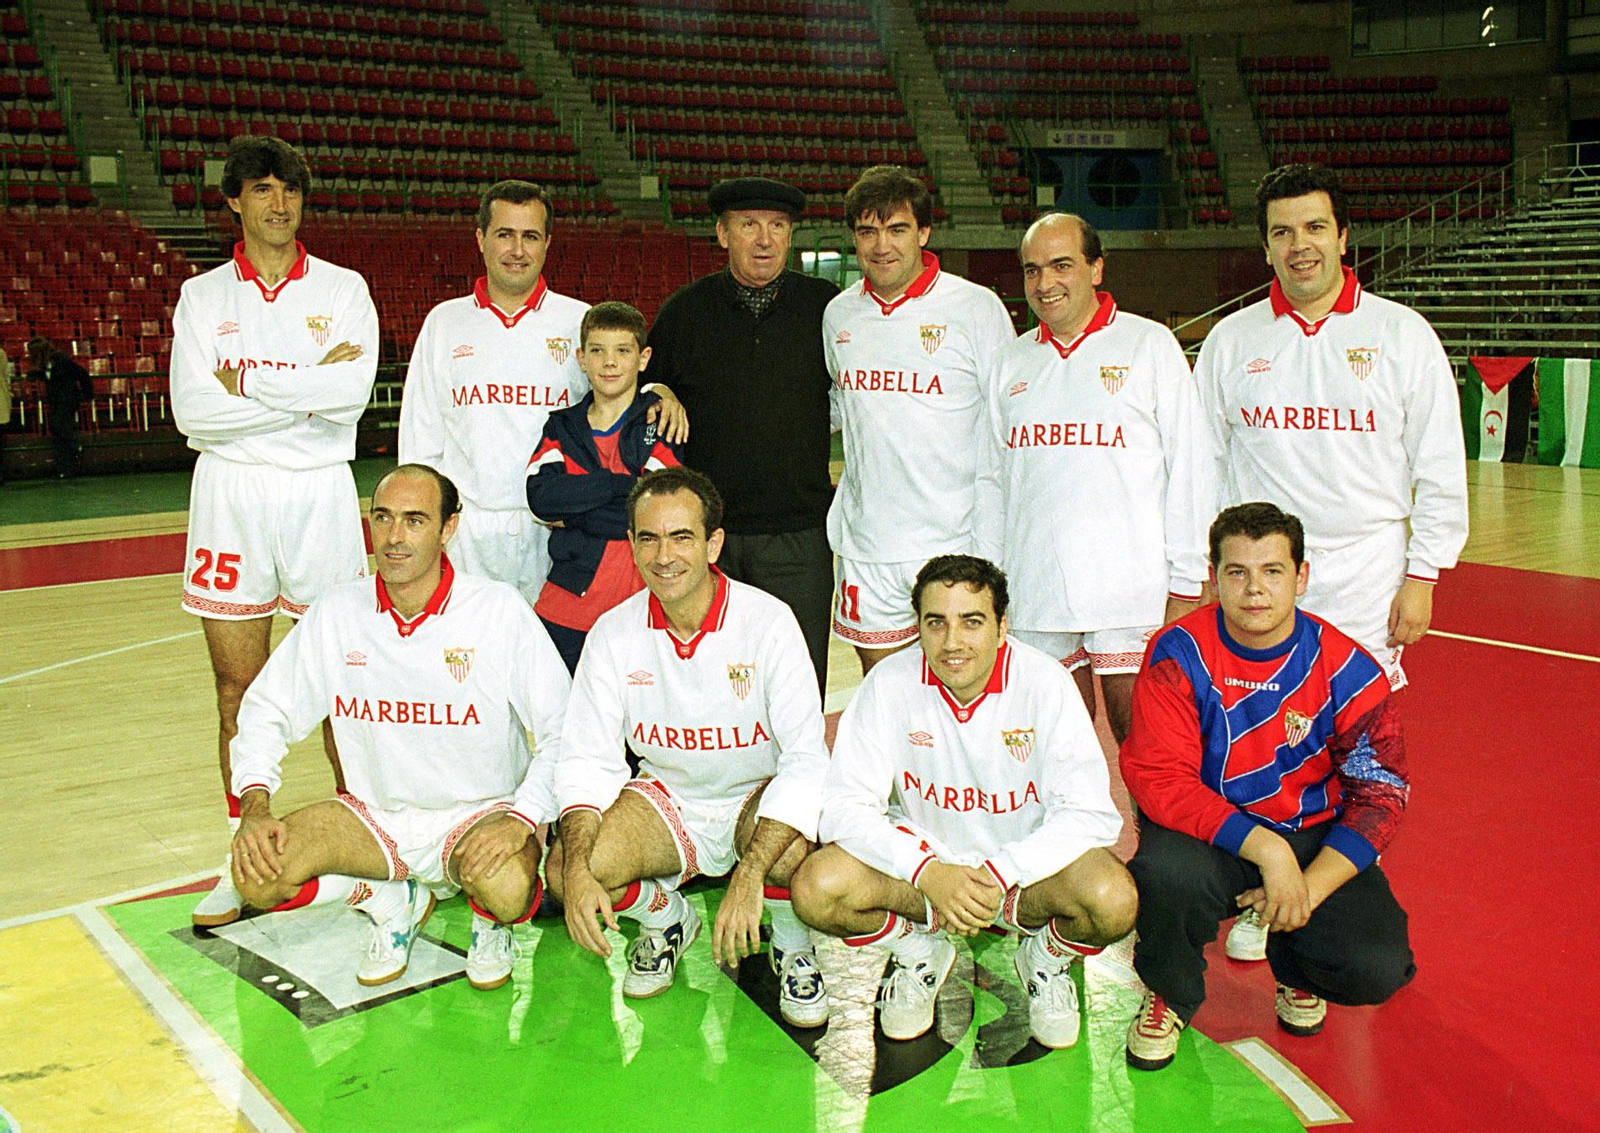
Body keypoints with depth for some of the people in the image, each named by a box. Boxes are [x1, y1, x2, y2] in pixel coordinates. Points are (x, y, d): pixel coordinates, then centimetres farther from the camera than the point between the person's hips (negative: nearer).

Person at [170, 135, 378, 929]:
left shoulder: (343, 290, 4)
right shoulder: (203, 296, 6)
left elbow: (353, 393, -13)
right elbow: (193, 411, -7)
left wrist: (247, 383, -11)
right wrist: (306, 386, -11)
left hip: (320, 494, -1)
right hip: (229, 497, 1)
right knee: (238, 689, 6)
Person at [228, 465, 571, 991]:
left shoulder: (499, 609, -14)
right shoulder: (338, 612, -4)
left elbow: (564, 728, -13)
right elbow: (267, 710, 6)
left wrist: (521, 819, -28)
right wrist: (255, 805, -10)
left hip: (478, 813, -3)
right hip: (377, 814, 4)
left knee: (506, 890, -35)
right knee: (258, 875, -19)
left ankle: (490, 920, 6)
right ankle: (394, 902, 10)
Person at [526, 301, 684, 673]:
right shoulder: (562, 426, 13)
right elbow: (540, 496, -6)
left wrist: (570, 513, -8)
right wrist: (623, 484, -14)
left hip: (642, 599, -2)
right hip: (568, 603, 3)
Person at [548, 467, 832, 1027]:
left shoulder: (766, 620, -21)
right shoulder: (613, 633, -10)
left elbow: (807, 759, -26)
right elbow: (587, 761, -7)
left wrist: (747, 879, -37)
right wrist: (577, 871, -26)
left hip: (760, 794, -3)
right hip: (668, 794, 3)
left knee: (790, 850, -36)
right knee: (563, 870, -21)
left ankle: (794, 949, 2)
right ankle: (666, 917, 14)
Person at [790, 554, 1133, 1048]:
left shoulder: (1044, 683, -18)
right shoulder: (890, 684, -16)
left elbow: (1091, 814, -19)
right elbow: (845, 806, -16)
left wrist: (999, 876, -31)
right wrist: (928, 873, -31)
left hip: (1027, 859, -1)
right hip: (920, 853, 1)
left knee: (1113, 901, -32)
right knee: (815, 889, -26)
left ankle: (1047, 953, 5)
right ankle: (916, 946, 6)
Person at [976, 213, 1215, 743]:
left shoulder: (1150, 345, 3)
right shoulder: (1010, 362, 13)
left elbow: (1190, 471, 0)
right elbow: (992, 482, 16)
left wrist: (1186, 585, -4)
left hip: (1132, 594, -3)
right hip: (1035, 594, 3)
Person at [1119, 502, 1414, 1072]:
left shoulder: (1346, 670, -9)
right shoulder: (1179, 654, -13)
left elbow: (1381, 794, -5)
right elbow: (1159, 778, -19)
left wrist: (1309, 887, -17)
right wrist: (1266, 848, -29)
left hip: (1313, 837, 2)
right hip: (1207, 833, -1)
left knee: (1375, 971, -21)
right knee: (1163, 873, -36)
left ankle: (1297, 971, 20)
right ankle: (1170, 994, 1)